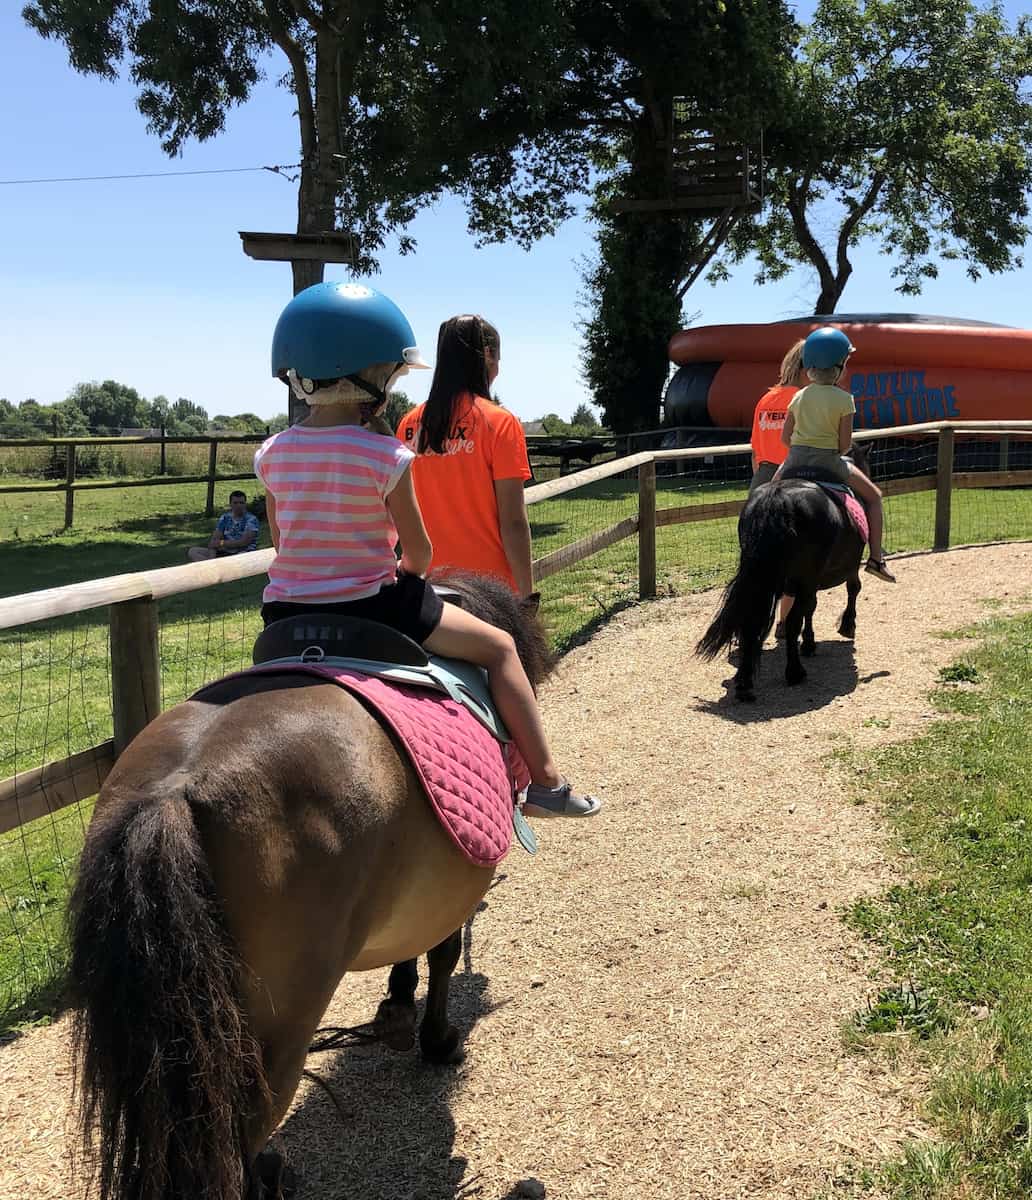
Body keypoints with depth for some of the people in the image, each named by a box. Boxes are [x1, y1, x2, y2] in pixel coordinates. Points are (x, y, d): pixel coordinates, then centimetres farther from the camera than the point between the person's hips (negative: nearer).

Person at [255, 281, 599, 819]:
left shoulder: (272, 453, 0)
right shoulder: (384, 456, -14)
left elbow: (281, 541, 10)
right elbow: (419, 551, -6)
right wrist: (409, 572, 16)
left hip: (285, 610, 5)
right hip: (372, 607, -5)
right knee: (499, 647, 11)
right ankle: (546, 781, 13)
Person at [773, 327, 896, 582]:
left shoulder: (799, 396, 4)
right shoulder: (844, 399, -8)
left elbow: (785, 437, 5)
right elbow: (845, 444, -8)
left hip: (795, 458, 4)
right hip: (828, 461, -4)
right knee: (873, 497, 14)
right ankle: (876, 559, 7)